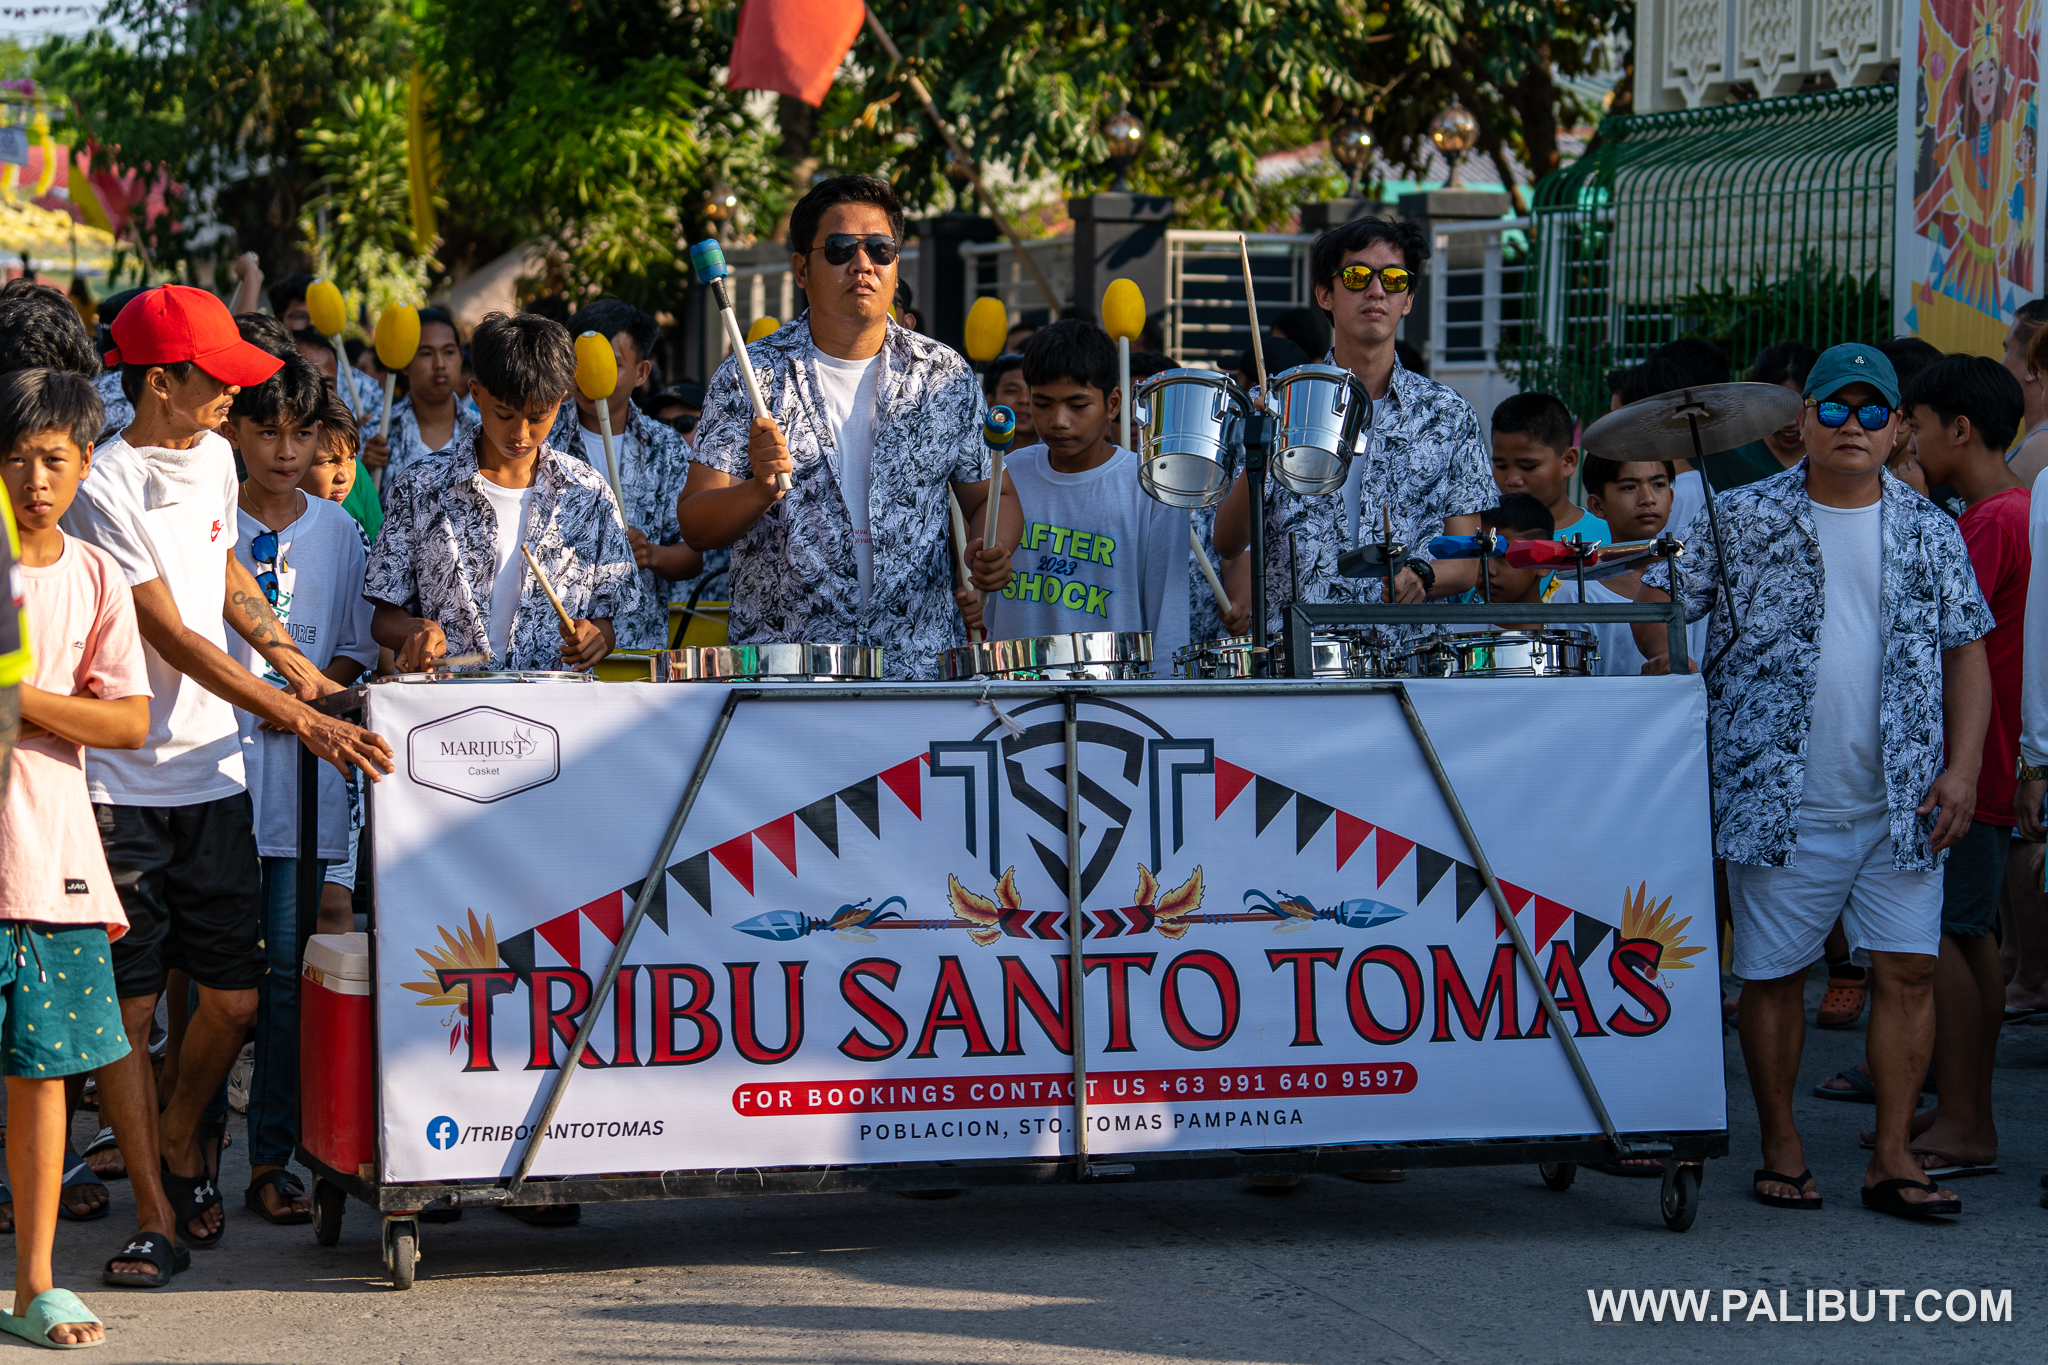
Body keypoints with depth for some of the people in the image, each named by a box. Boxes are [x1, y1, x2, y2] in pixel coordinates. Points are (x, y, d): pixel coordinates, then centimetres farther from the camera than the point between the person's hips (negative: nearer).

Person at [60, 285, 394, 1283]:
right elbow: (174, 639, -18)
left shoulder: (213, 457, 9)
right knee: (126, 1004, -1)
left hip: (211, 772, 6)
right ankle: (155, 1213, 7)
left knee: (233, 995, 5)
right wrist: (296, 717, -20)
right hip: (119, 781, -6)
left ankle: (181, 1136, 31)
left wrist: (280, 650, 13)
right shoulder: (104, 488, -15)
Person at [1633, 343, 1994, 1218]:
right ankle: (1781, 1148, 16)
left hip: (1901, 805, 2)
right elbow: (1652, 595, 5)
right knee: (1772, 974, 4)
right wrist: (1660, 647, -17)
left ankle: (1892, 1155, 4)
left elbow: (1965, 651, 12)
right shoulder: (1742, 520, 4)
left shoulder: (1929, 532, 10)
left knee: (1907, 970, -3)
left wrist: (1963, 767, 2)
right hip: (1780, 801, -1)